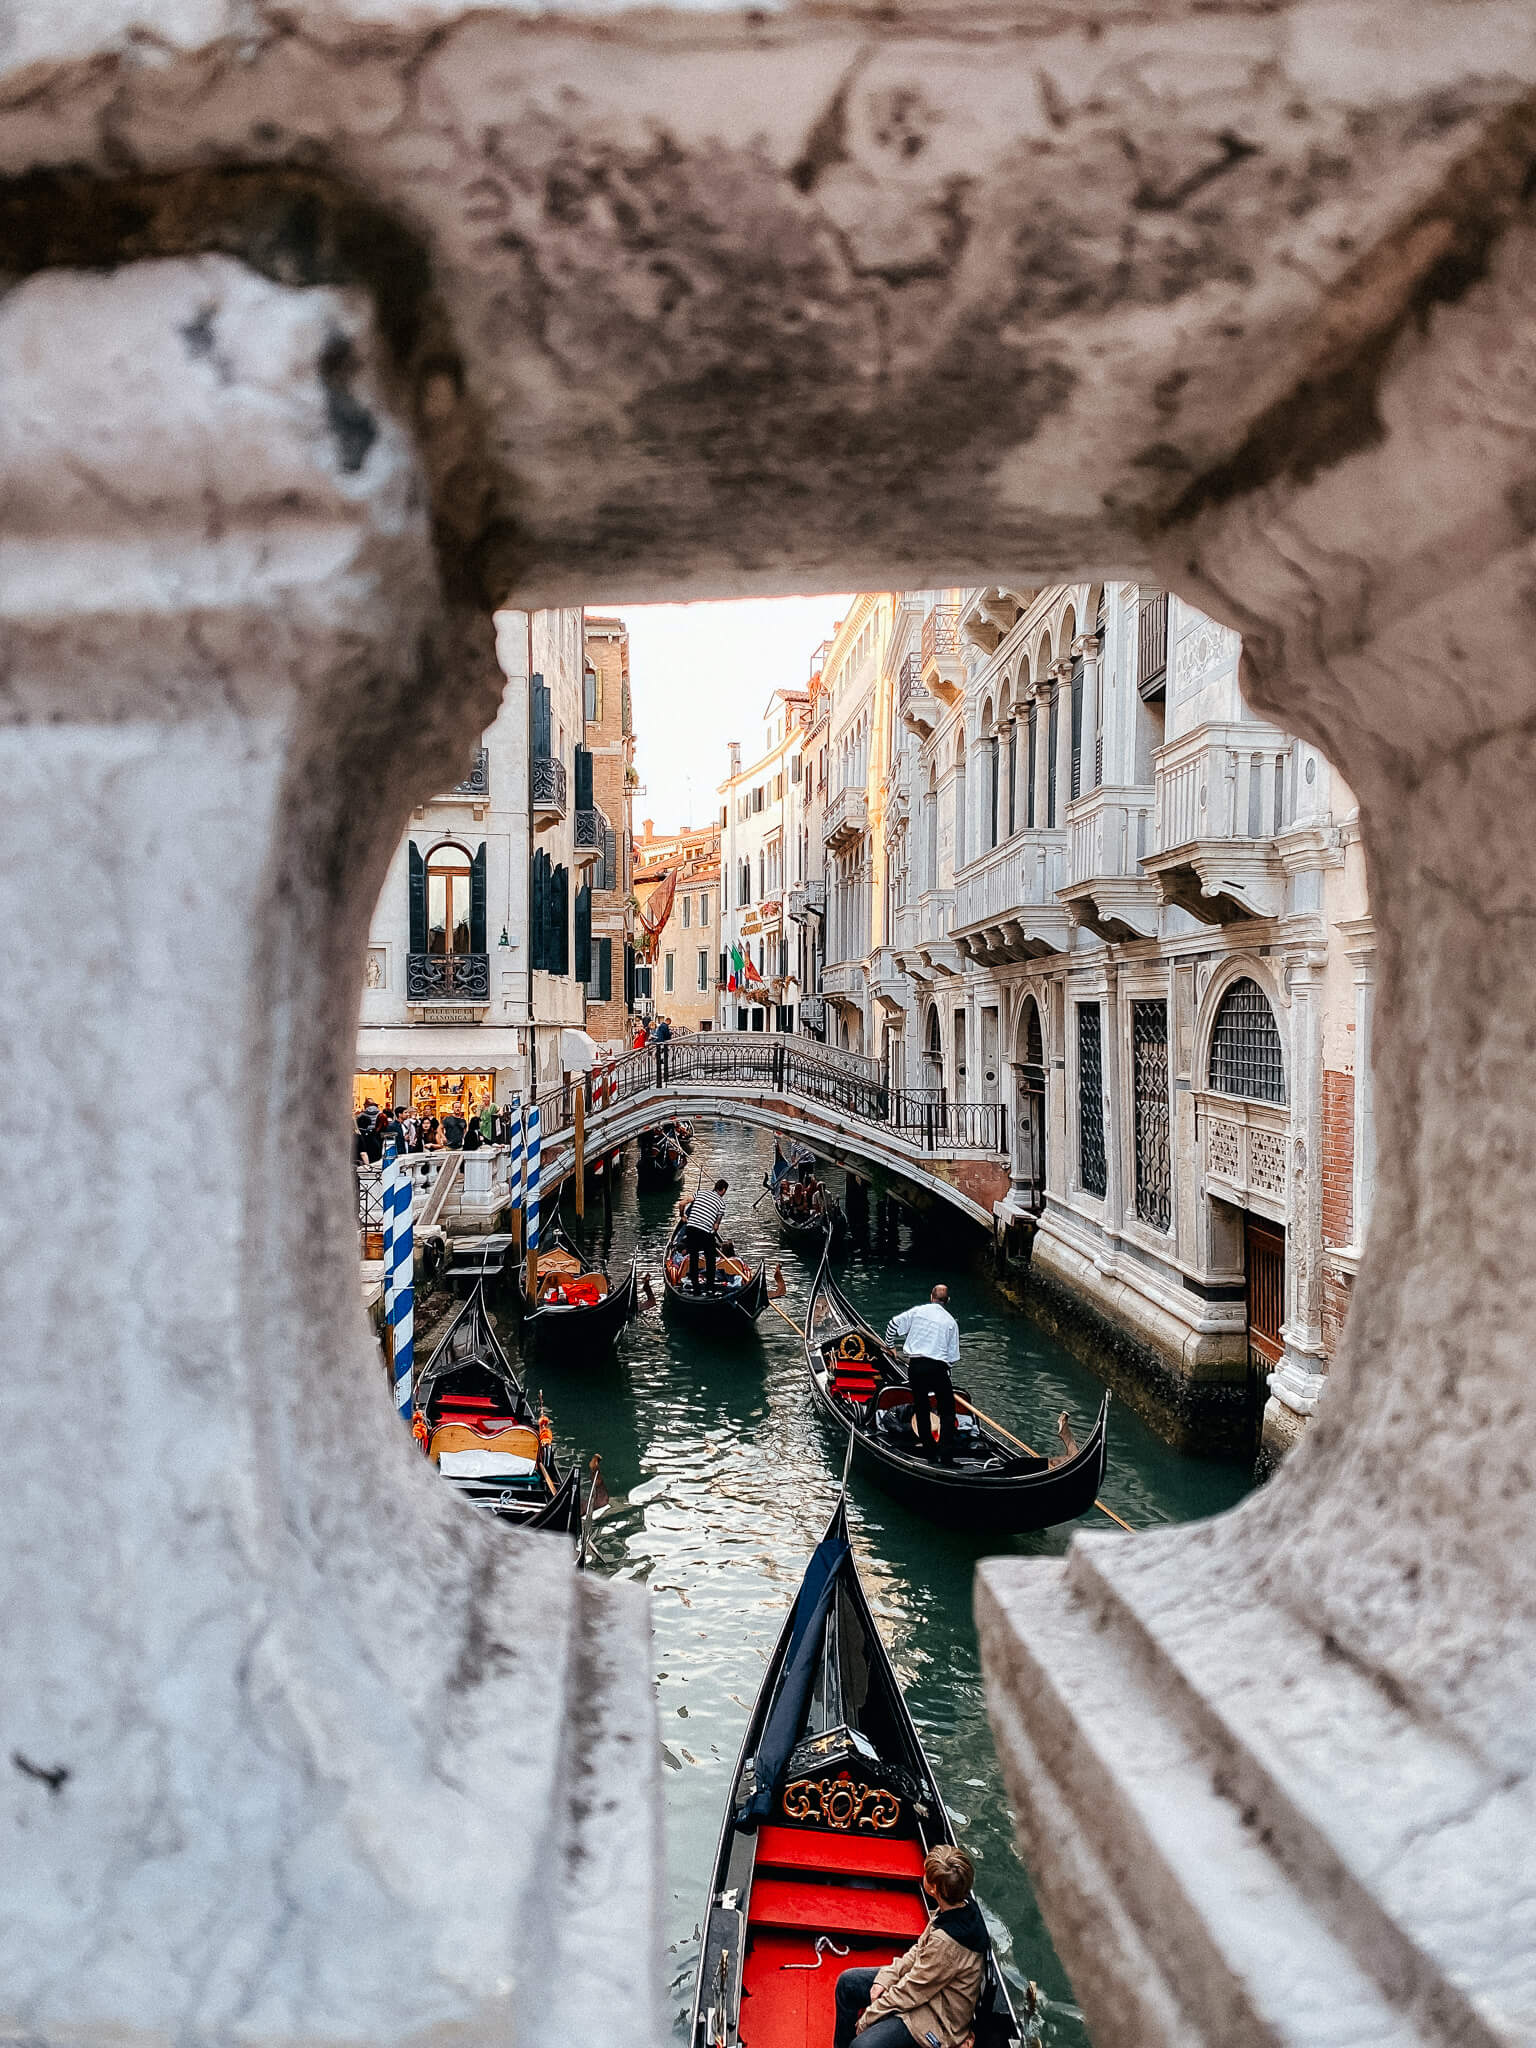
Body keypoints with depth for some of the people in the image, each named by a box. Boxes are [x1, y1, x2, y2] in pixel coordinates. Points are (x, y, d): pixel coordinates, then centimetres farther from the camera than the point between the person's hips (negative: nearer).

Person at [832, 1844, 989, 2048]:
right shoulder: (963, 1905, -11)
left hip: (939, 2019, -9)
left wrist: (866, 2019, -11)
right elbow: (919, 1950, 4)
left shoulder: (946, 1943, -37)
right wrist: (885, 1978, -4)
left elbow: (911, 1992, -25)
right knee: (847, 1981, 10)